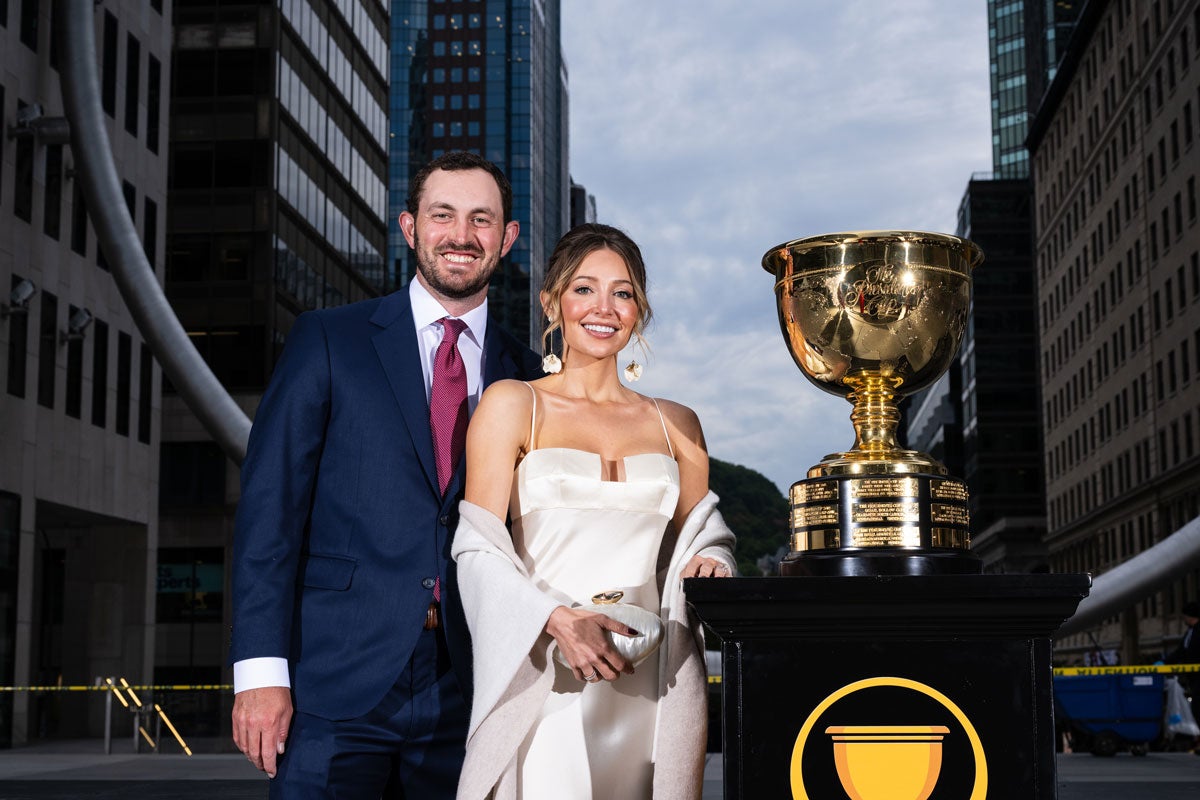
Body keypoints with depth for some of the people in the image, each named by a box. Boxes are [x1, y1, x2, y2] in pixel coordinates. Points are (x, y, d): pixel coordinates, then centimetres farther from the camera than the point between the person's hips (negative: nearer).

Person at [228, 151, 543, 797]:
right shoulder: (326, 342, 4)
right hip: (336, 686, -2)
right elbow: (270, 506, -2)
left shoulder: (525, 375, 10)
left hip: (463, 695, 2)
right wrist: (260, 670, -10)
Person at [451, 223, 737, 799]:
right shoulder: (512, 405, 5)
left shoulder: (676, 425, 15)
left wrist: (710, 562, -2)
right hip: (547, 681, -3)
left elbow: (699, 535, 21)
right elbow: (480, 549, -2)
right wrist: (558, 619, -17)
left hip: (653, 684, 3)